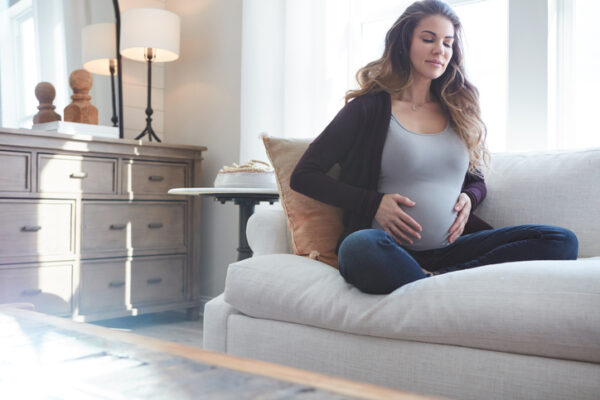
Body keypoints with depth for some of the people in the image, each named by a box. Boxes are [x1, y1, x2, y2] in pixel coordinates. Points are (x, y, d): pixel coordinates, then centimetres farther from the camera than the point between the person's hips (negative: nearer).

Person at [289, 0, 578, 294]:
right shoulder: (369, 108, 3)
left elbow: (477, 180, 30)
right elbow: (303, 176, 2)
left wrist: (468, 198, 5)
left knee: (562, 241, -15)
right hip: (391, 252, -5)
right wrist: (374, 203, -9)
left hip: (450, 249, 5)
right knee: (360, 246, -41)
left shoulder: (458, 113, 18)